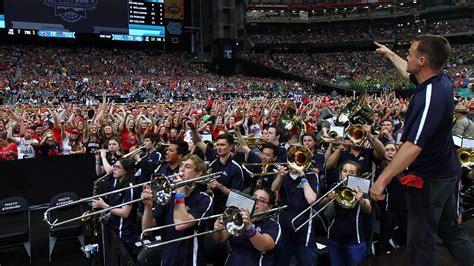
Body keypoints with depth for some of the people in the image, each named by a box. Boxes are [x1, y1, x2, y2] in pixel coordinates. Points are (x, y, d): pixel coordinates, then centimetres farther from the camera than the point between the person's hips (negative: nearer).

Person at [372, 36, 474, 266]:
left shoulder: (429, 98, -30)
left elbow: (413, 146, -35)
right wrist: (389, 54, 33)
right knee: (451, 230, 23)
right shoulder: (441, 80, -1)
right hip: (447, 171, 10)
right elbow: (409, 73, 20)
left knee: (421, 242, 4)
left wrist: (382, 180, -34)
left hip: (429, 178, -9)